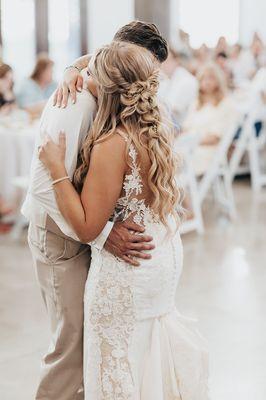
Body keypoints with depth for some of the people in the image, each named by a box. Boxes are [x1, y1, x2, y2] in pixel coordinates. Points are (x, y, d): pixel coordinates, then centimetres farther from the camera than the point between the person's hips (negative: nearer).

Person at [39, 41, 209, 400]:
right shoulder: (158, 129, -2)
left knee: (120, 364, 10)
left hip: (126, 274, -8)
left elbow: (87, 228, -24)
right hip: (166, 259, 8)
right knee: (158, 350, 27)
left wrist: (56, 167, -22)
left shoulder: (112, 144, -26)